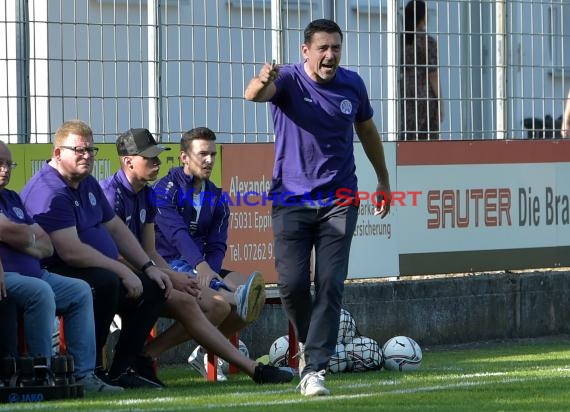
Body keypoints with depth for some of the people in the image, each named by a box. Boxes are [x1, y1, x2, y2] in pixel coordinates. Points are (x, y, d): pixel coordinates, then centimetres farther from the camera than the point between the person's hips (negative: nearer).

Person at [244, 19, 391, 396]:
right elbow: (254, 95, -33)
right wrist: (262, 82, -57)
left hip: (339, 200, 2)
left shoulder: (352, 84, 1)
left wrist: (383, 181, 25)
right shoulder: (289, 80, -9)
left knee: (330, 286, -8)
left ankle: (314, 368, -8)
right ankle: (311, 343, 21)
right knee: (292, 284, -8)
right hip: (291, 199, -2)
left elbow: (367, 130, 20)